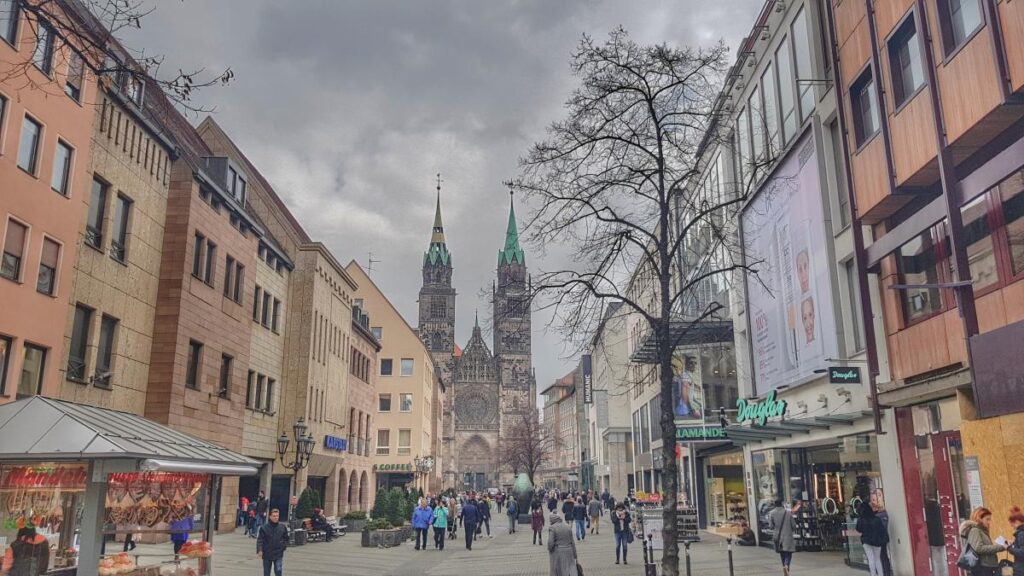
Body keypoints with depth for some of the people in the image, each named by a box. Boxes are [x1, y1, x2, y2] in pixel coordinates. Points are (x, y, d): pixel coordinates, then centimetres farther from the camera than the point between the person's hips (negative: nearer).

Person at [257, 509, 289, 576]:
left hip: (278, 554, 0)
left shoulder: (282, 527, 0)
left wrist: (284, 546, -1)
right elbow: (260, 540, -9)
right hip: (267, 554, 0)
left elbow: (286, 538, 12)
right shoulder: (264, 527, -7)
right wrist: (259, 550, -19)